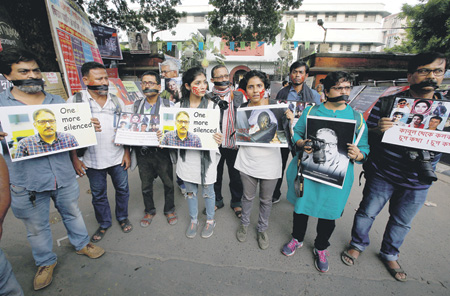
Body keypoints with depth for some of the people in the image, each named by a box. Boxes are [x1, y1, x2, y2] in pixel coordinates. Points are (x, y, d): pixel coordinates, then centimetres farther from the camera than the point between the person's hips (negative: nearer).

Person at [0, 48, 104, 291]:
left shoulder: (57, 102, 5)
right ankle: (45, 262, 41)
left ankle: (81, 244, 44)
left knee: (72, 213, 20)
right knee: (37, 226, 17)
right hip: (26, 182, -1)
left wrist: (89, 127, -13)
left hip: (64, 176, 2)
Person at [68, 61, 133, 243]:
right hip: (93, 161, -1)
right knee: (98, 195, 15)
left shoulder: (116, 101, 2)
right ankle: (104, 224, 37)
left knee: (122, 189, 14)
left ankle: (123, 217, 39)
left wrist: (127, 153, 1)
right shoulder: (75, 101, -4)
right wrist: (74, 159, -7)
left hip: (118, 158, 2)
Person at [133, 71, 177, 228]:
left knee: (168, 183, 11)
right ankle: (149, 211, 40)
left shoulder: (168, 105, -3)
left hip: (162, 151, -3)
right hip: (143, 152, 3)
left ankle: (169, 210, 35)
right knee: (146, 185, 17)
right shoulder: (136, 105, 8)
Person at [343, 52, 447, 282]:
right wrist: (378, 130, -28)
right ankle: (358, 244, 37)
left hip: (418, 181, 4)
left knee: (402, 222, 19)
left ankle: (389, 254, 44)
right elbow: (366, 135, -7)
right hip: (382, 175, -3)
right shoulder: (388, 102, -8)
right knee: (367, 213, 11)